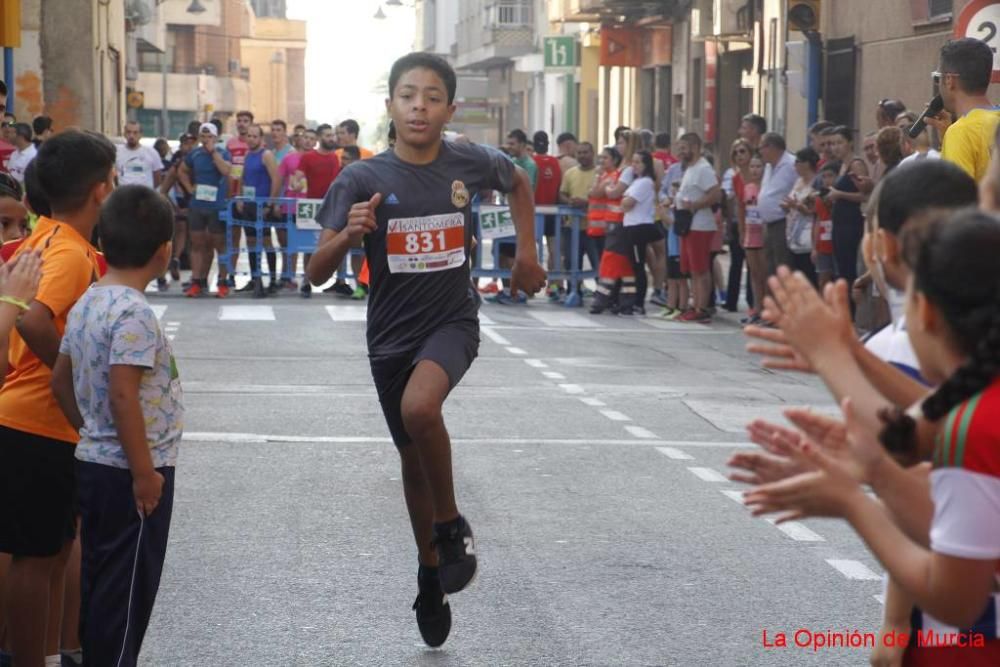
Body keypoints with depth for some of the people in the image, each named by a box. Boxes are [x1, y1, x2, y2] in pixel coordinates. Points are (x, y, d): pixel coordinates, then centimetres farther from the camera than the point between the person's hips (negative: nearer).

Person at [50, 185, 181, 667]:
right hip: (129, 472, -9)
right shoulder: (134, 312, -20)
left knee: (100, 576, 16)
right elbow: (123, 395, -25)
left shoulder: (86, 304, 7)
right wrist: (144, 471, -21)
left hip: (92, 463, 9)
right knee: (129, 586, 0)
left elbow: (61, 382, 13)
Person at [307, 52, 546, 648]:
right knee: (413, 457, 15)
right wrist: (349, 235, -33)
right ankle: (431, 576, 36)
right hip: (391, 333, 2)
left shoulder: (471, 164, -8)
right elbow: (317, 272, -15)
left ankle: (452, 526, -9)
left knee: (419, 408, -32)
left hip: (452, 320, -2)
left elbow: (520, 182, 16)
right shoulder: (363, 179, -12)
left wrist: (527, 253, 11)